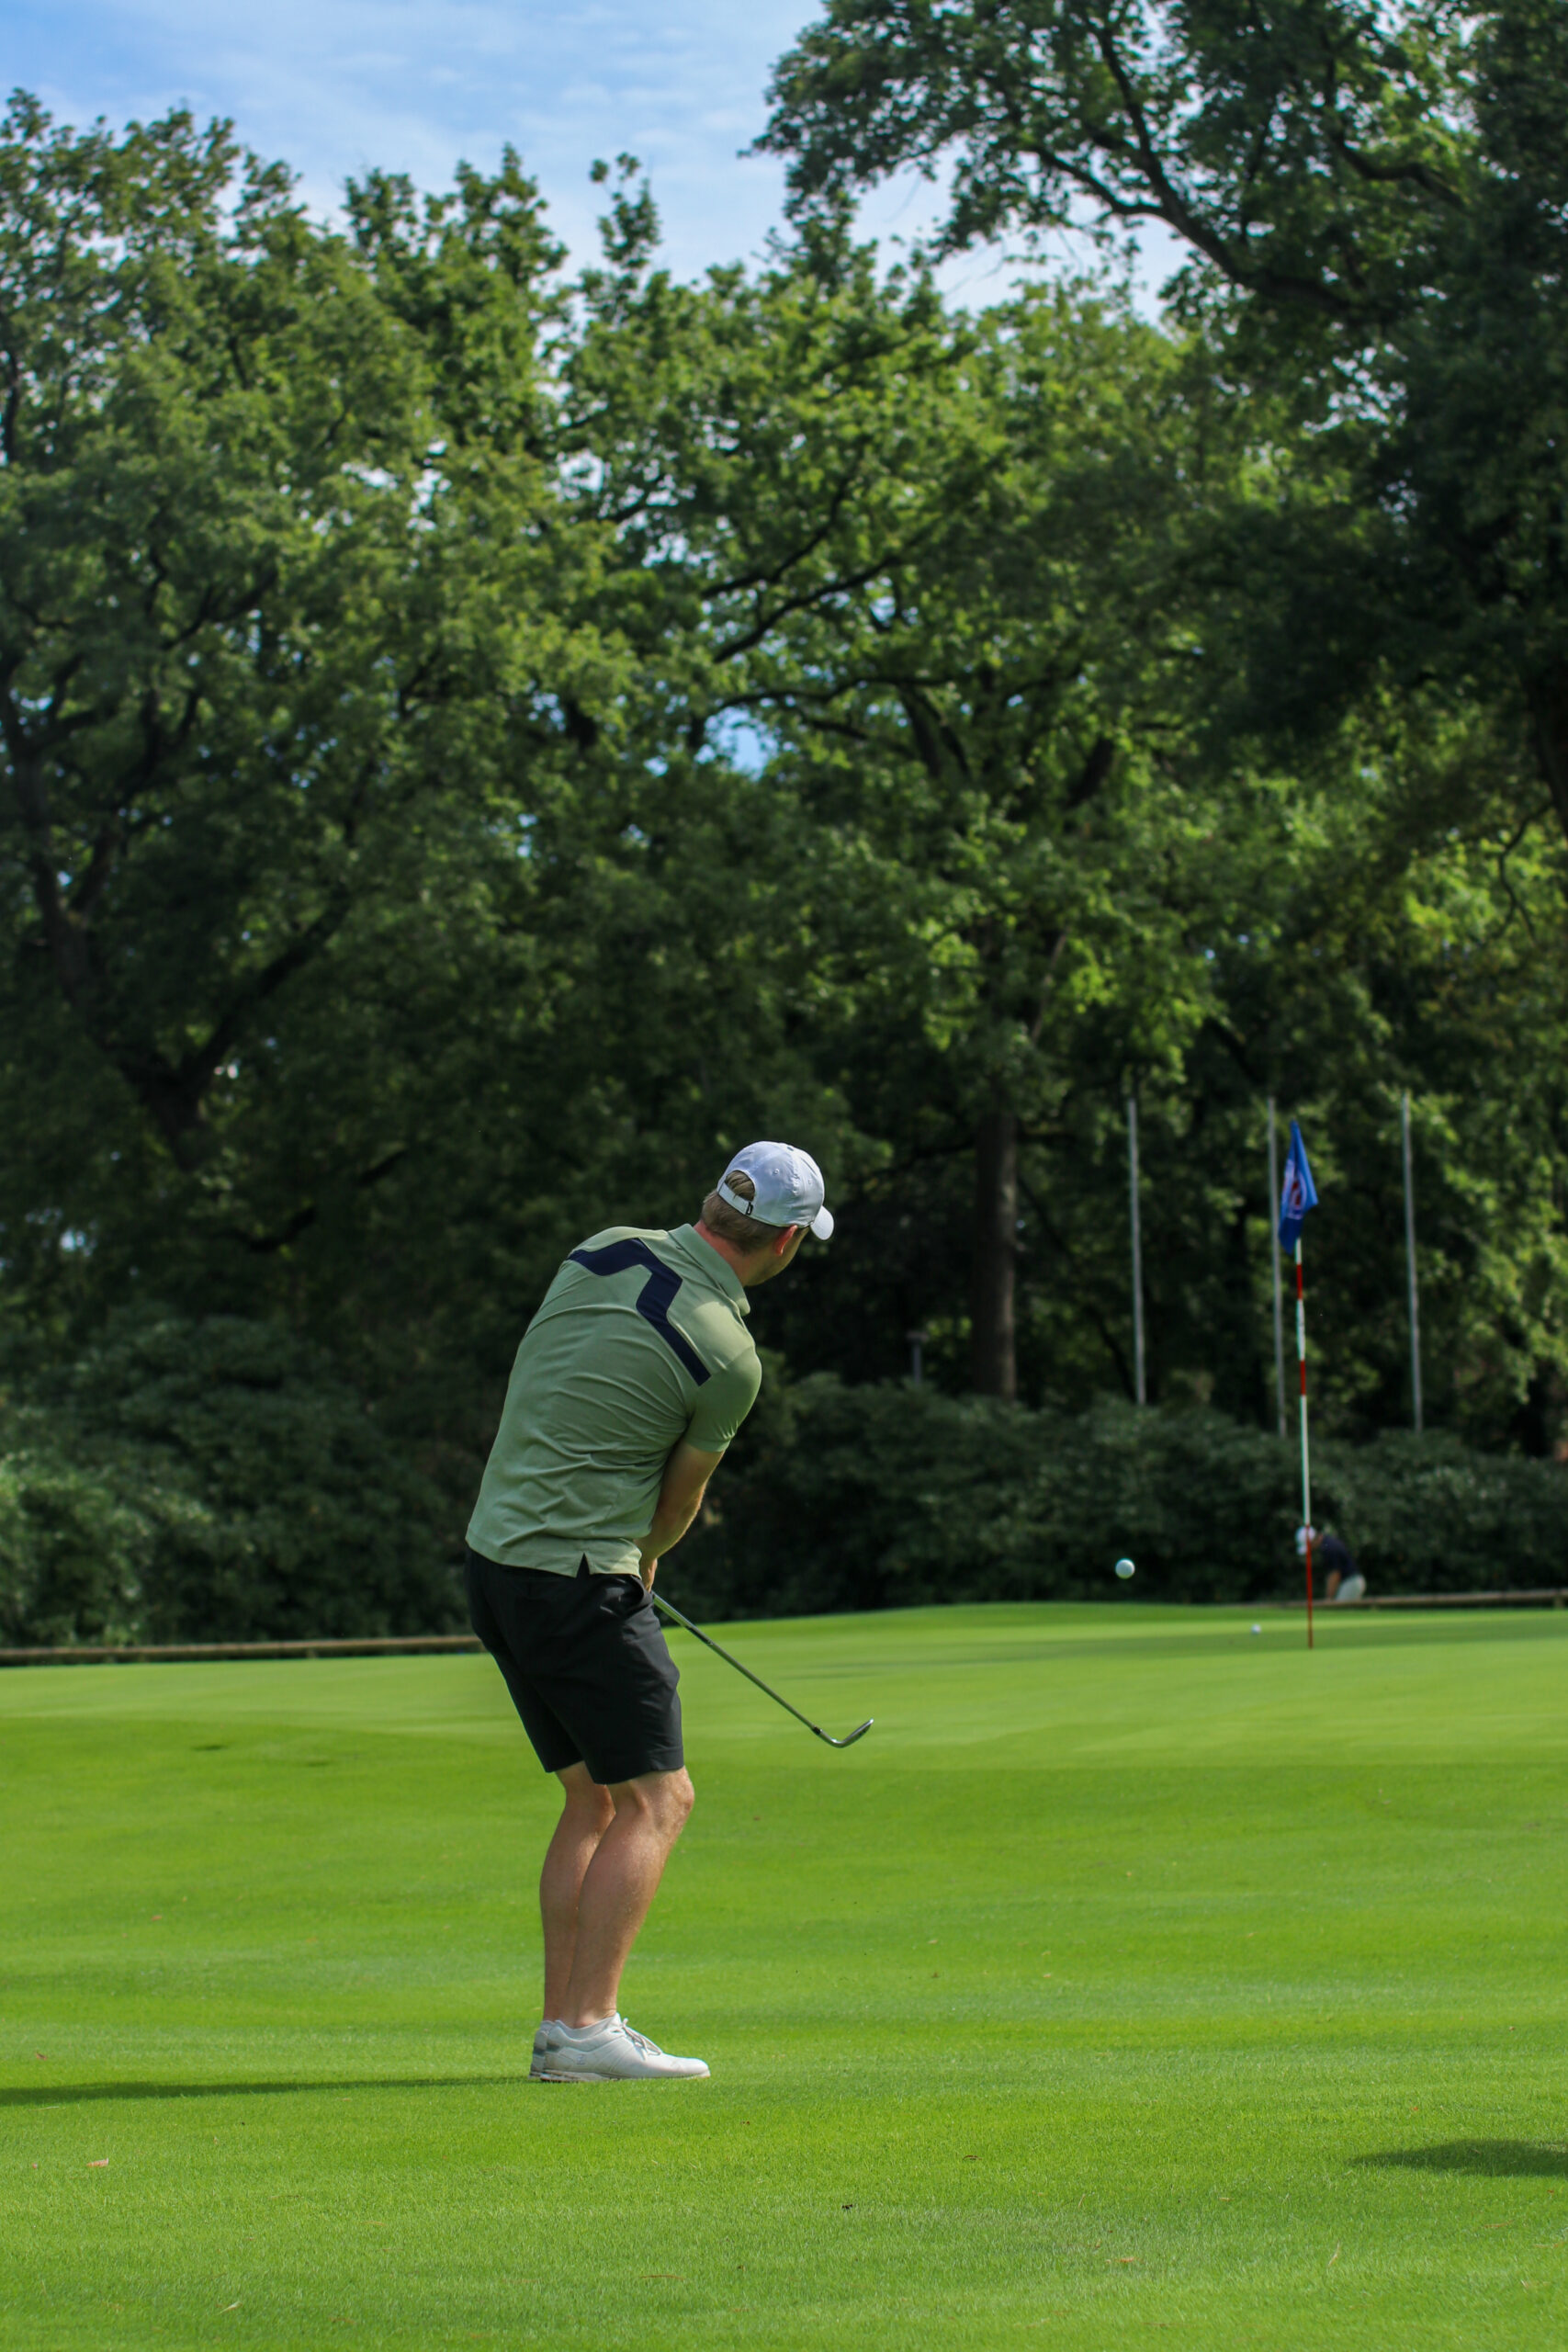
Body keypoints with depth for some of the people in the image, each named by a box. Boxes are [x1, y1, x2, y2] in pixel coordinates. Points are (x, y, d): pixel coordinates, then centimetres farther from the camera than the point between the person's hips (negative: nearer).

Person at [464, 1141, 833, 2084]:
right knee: (656, 1800, -2)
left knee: (595, 1802, 14)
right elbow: (681, 1500, 3)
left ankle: (563, 2026, 12)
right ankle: (586, 2027, -9)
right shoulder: (730, 1359, -15)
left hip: (497, 1560, 8)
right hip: (581, 1581, -8)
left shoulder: (606, 1251, 5)